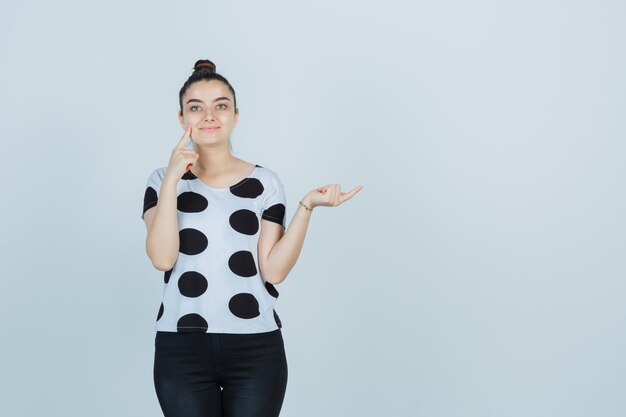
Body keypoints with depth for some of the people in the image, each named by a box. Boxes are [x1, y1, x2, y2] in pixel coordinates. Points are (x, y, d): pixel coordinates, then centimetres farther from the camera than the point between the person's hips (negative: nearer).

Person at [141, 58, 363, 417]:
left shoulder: (265, 182, 4)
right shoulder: (162, 181, 6)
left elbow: (274, 269, -4)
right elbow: (162, 258, -10)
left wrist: (307, 205, -11)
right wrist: (172, 179, -13)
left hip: (256, 349, 0)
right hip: (182, 348, 0)